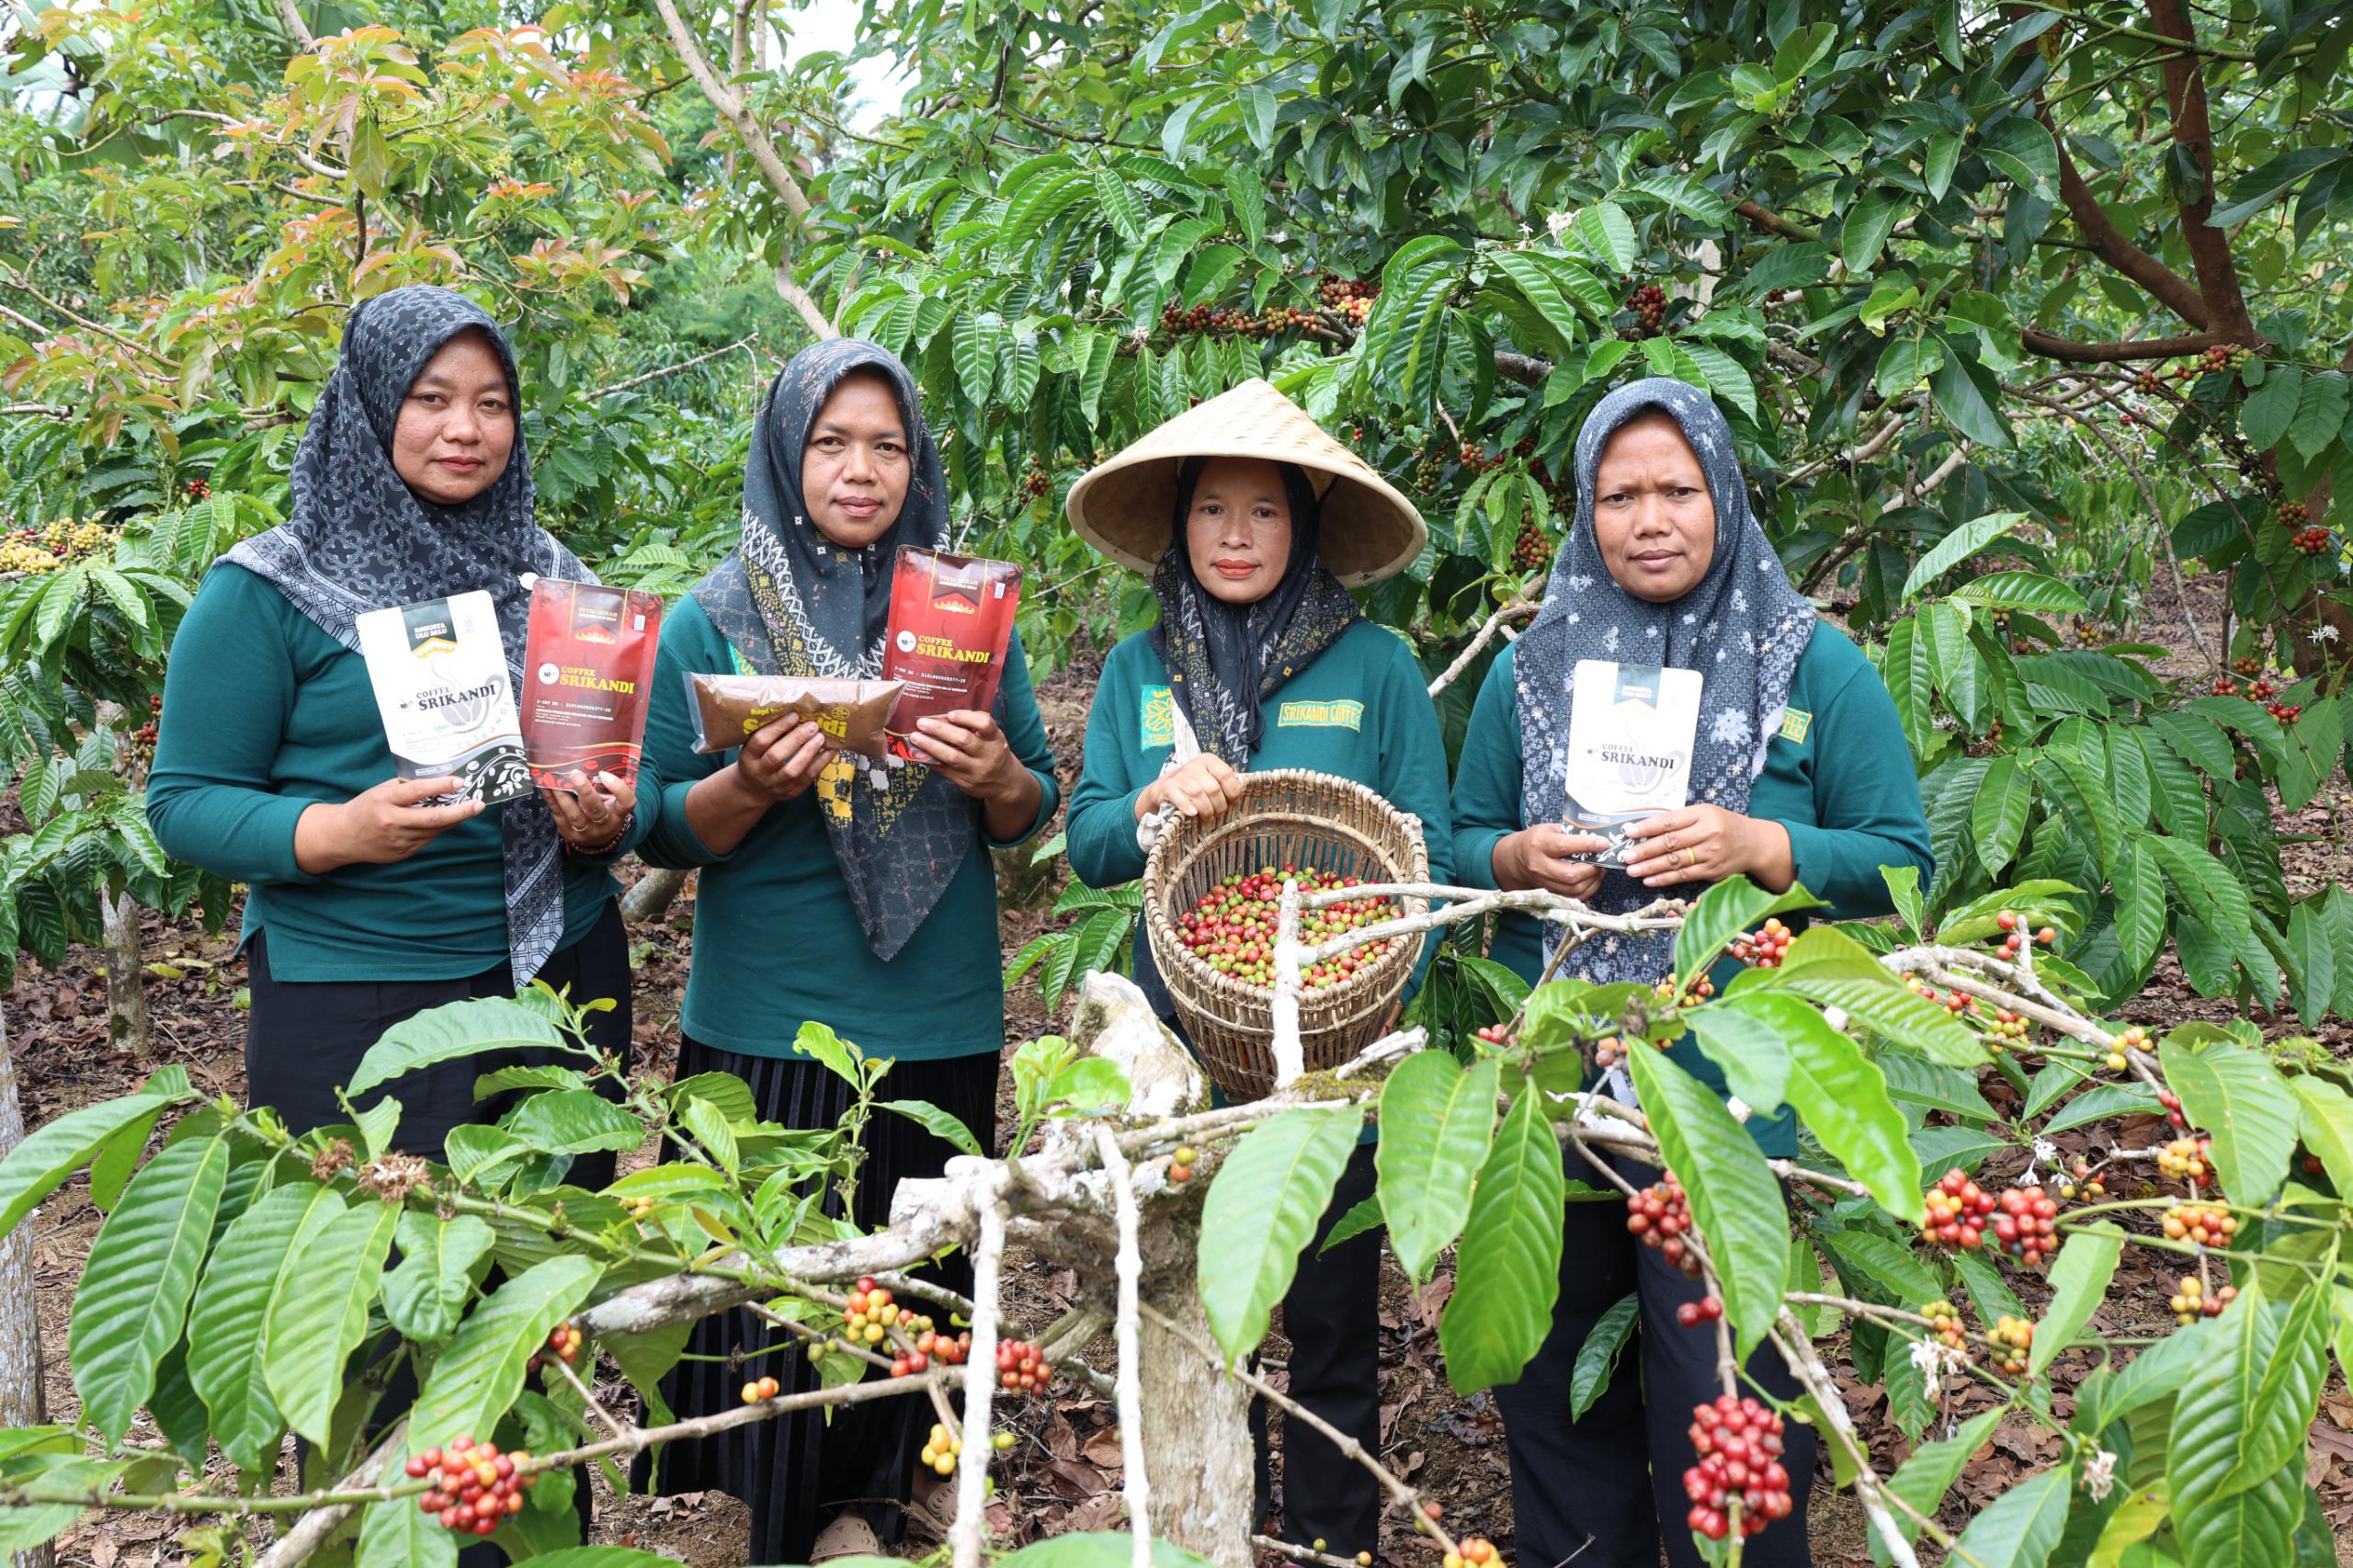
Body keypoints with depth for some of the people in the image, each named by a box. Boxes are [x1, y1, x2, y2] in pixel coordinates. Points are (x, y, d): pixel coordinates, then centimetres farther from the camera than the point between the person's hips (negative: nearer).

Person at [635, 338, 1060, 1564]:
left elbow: (1033, 813, 9)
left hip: (938, 1033, 2)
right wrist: (752, 787, -20)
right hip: (764, 1031, -2)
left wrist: (998, 777, -13)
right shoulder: (715, 619, 0)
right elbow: (660, 829, -1)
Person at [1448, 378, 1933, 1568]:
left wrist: (1760, 848, -16)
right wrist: (1516, 859, -7)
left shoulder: (1817, 668, 2)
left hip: (1730, 1101, -3)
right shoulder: (1529, 670, 11)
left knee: (1719, 1410, -1)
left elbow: (1903, 862, 1)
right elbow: (1460, 842, 16)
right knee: (1552, 1391, 12)